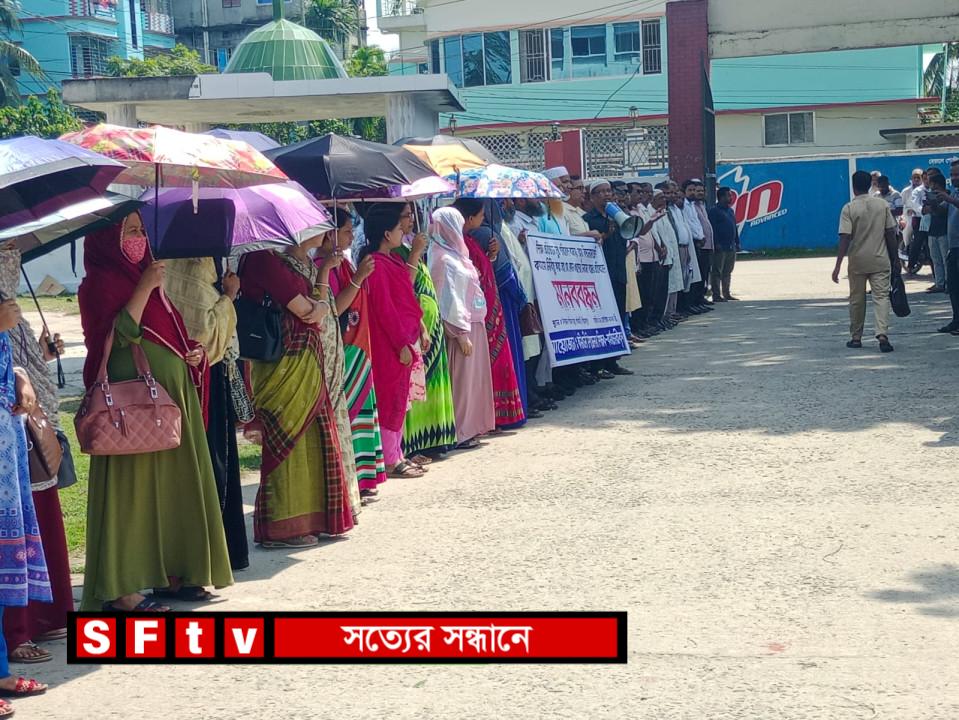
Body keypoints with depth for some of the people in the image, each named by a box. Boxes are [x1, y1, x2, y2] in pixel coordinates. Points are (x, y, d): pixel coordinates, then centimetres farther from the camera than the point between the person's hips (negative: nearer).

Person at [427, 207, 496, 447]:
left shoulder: (453, 254, 13)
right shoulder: (444, 259, -14)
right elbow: (449, 299, -18)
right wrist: (462, 333, -19)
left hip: (472, 324, 9)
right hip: (462, 327, -9)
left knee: (471, 377, 13)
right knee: (461, 379, -4)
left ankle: (469, 429, 20)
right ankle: (459, 434, 2)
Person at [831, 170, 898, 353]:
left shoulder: (849, 208, -8)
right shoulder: (882, 205, 1)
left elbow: (845, 239, -14)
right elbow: (891, 233, 2)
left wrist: (838, 266, -12)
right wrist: (894, 258, 12)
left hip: (857, 262, -1)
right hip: (880, 260, 1)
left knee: (856, 300, 11)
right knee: (881, 296, -2)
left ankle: (856, 338, 19)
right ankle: (882, 334, -20)